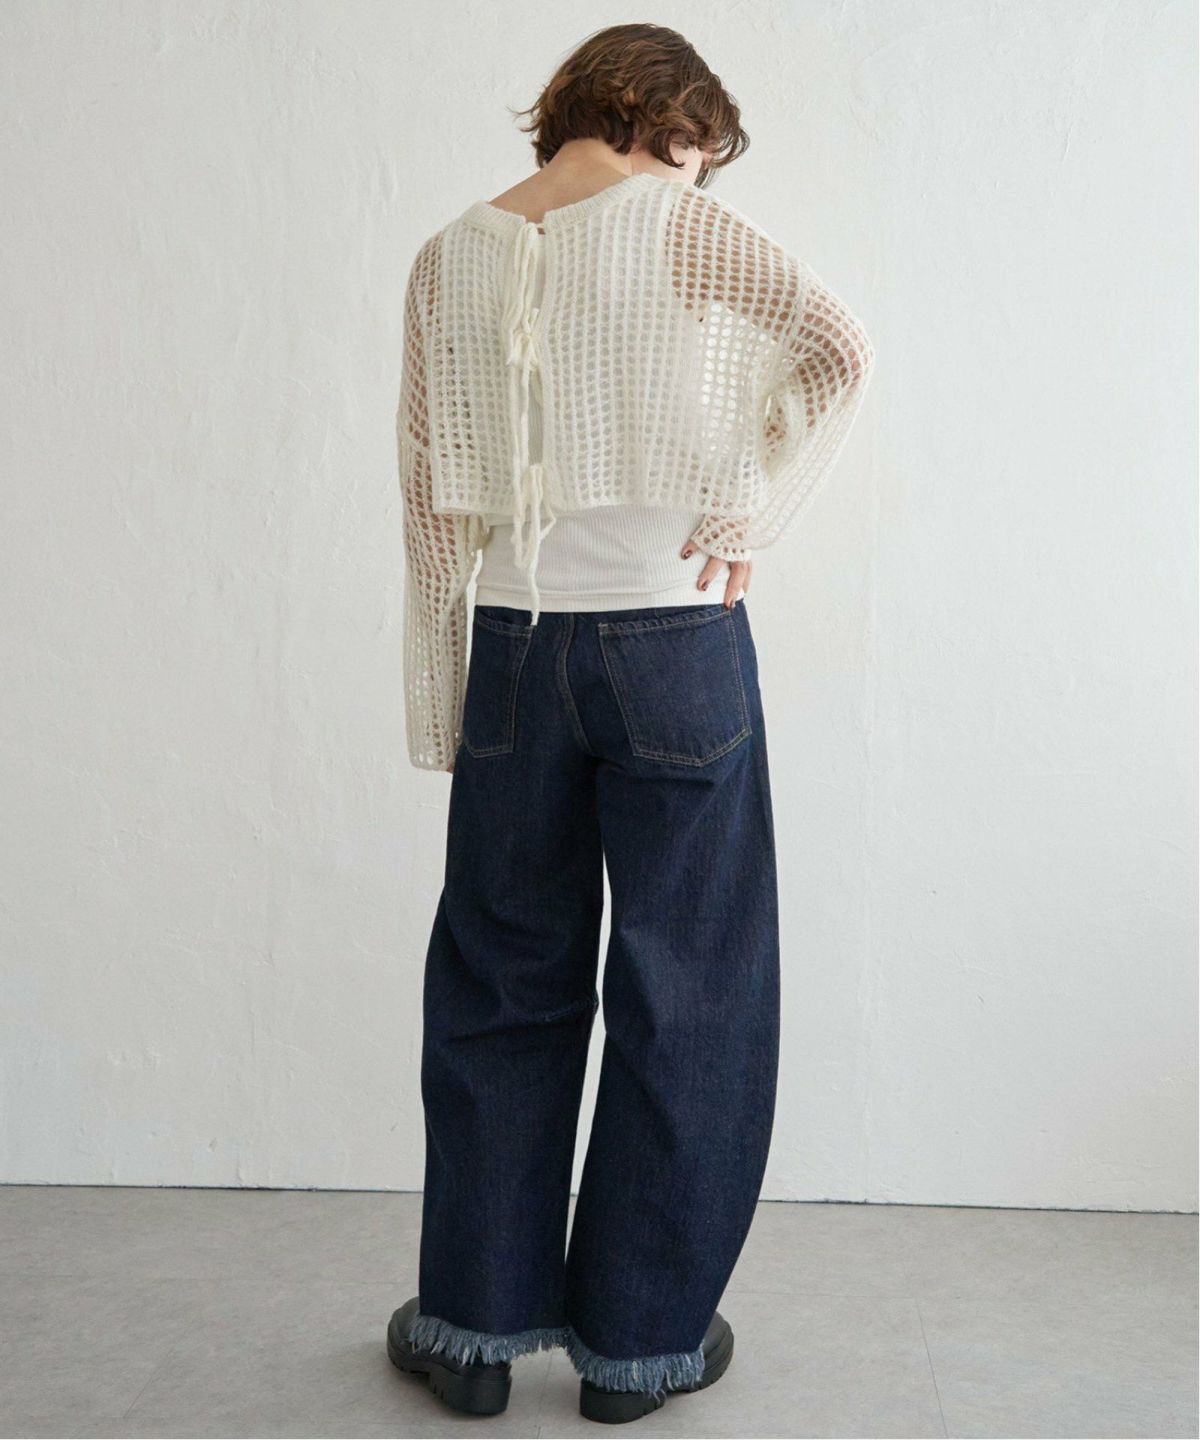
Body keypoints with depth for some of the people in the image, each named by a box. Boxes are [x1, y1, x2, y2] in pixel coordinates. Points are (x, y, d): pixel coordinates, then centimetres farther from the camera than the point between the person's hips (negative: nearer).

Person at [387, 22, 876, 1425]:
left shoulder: (449, 256, 7)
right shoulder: (685, 222, -3)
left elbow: (431, 504, 7)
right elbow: (840, 350, -17)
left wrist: (439, 712, 11)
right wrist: (753, 520, -9)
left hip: (515, 647, 4)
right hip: (677, 642, -3)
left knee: (501, 981, 15)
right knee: (684, 991, 9)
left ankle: (477, 1321, 24)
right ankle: (641, 1339, 20)